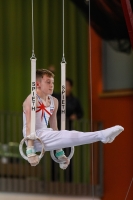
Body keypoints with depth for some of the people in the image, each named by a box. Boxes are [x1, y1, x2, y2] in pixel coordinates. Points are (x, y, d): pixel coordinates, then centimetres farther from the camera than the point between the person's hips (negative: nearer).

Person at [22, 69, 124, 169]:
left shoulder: (54, 101, 12)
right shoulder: (32, 100, -11)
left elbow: (54, 127, 17)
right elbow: (29, 126, -19)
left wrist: (60, 153, 18)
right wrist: (30, 151, -27)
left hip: (45, 136, 9)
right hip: (35, 138, -9)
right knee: (68, 136, -23)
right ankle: (102, 135, -33)